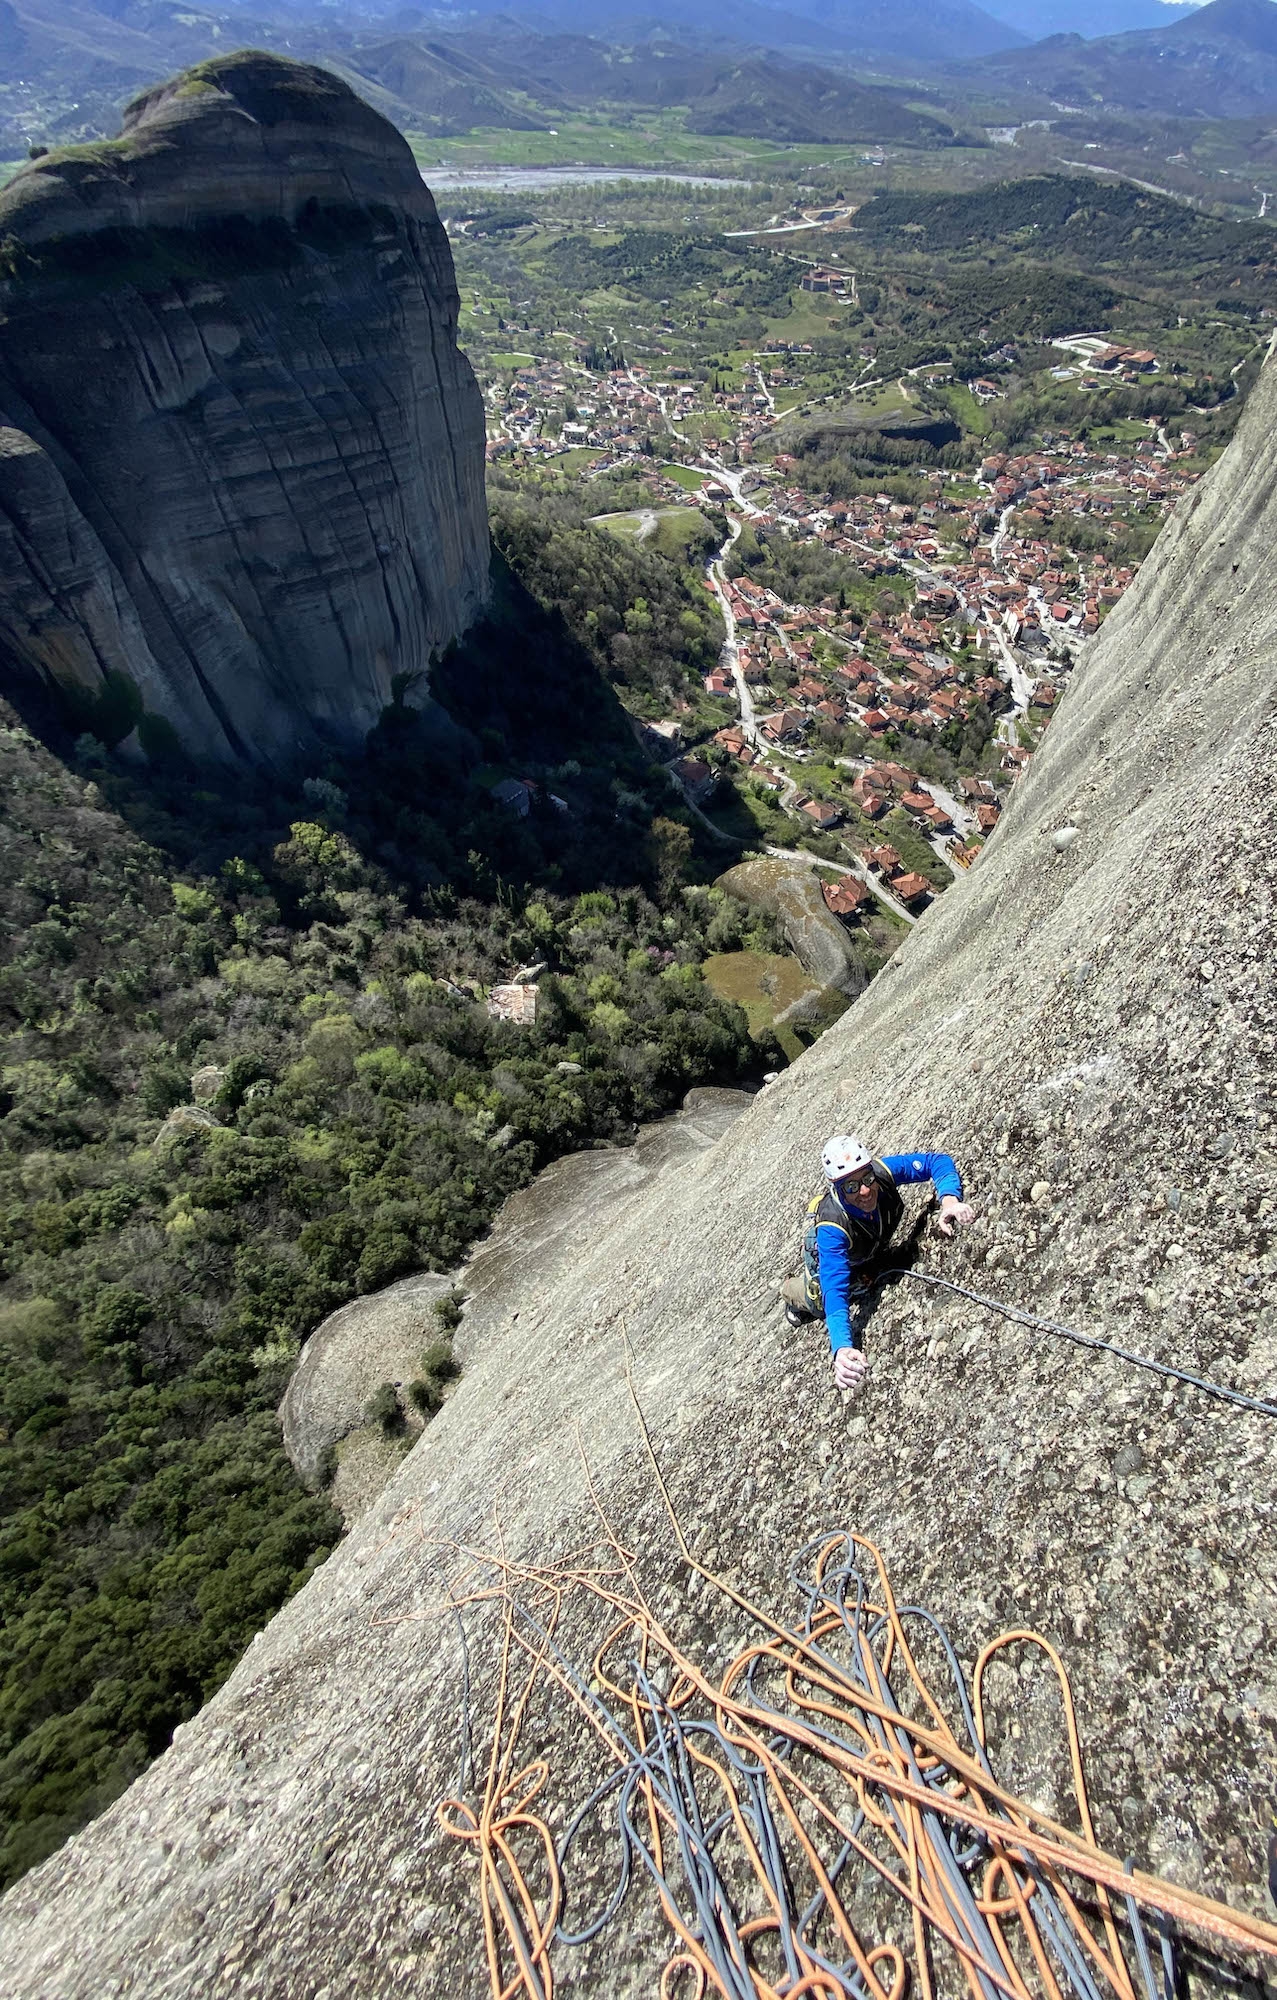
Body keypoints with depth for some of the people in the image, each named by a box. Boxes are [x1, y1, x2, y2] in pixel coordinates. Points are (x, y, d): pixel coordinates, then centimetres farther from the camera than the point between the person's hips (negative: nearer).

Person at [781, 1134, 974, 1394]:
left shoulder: (882, 1171, -41)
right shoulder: (832, 1228, -49)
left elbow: (938, 1161, -30)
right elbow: (834, 1291, -52)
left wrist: (949, 1200, -50)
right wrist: (842, 1348, -69)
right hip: (828, 1253, -4)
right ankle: (792, 1290, 39)